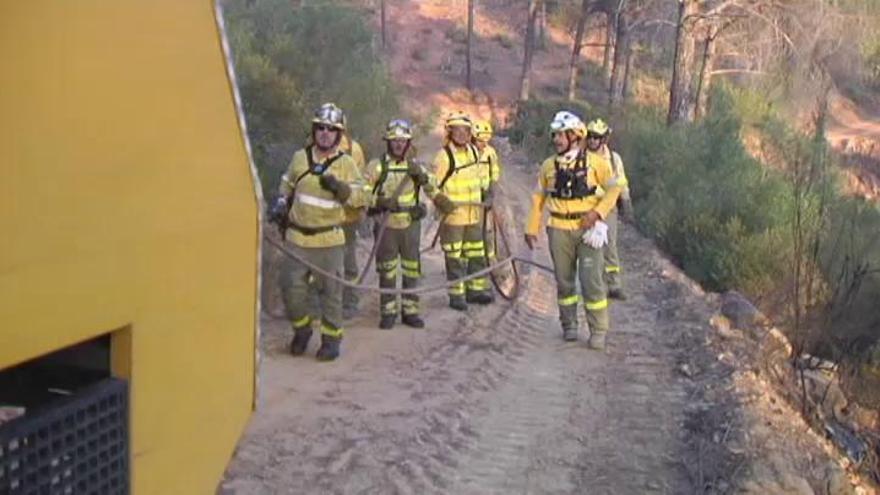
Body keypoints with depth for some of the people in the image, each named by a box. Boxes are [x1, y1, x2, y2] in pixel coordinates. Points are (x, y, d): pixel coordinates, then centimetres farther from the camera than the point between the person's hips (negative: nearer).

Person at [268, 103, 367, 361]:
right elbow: (287, 186, 22)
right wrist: (280, 204, 6)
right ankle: (302, 330, 24)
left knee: (331, 291, 2)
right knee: (291, 287, 2)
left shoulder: (346, 163, -1)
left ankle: (331, 338, 15)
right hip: (298, 238, 2)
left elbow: (361, 197, -5)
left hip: (329, 240, -2)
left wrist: (339, 187, -21)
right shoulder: (300, 158, 6)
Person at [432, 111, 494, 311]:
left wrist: (486, 191, 16)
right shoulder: (444, 156, -13)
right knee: (455, 257, -1)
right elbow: (432, 186, -13)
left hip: (474, 213, 7)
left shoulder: (474, 152, 8)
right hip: (453, 215, -7)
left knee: (477, 253, 14)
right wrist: (441, 201, -27)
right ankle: (456, 294, 7)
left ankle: (475, 289, 26)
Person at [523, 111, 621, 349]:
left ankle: (598, 330, 3)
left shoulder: (595, 162, -2)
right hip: (559, 230, 3)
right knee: (564, 281, 9)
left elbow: (613, 189, 2)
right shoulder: (549, 166, 5)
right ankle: (569, 325, 23)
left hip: (587, 229, -3)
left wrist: (596, 213, -11)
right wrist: (531, 229, 8)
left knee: (591, 281, -5)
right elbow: (538, 198, 11)